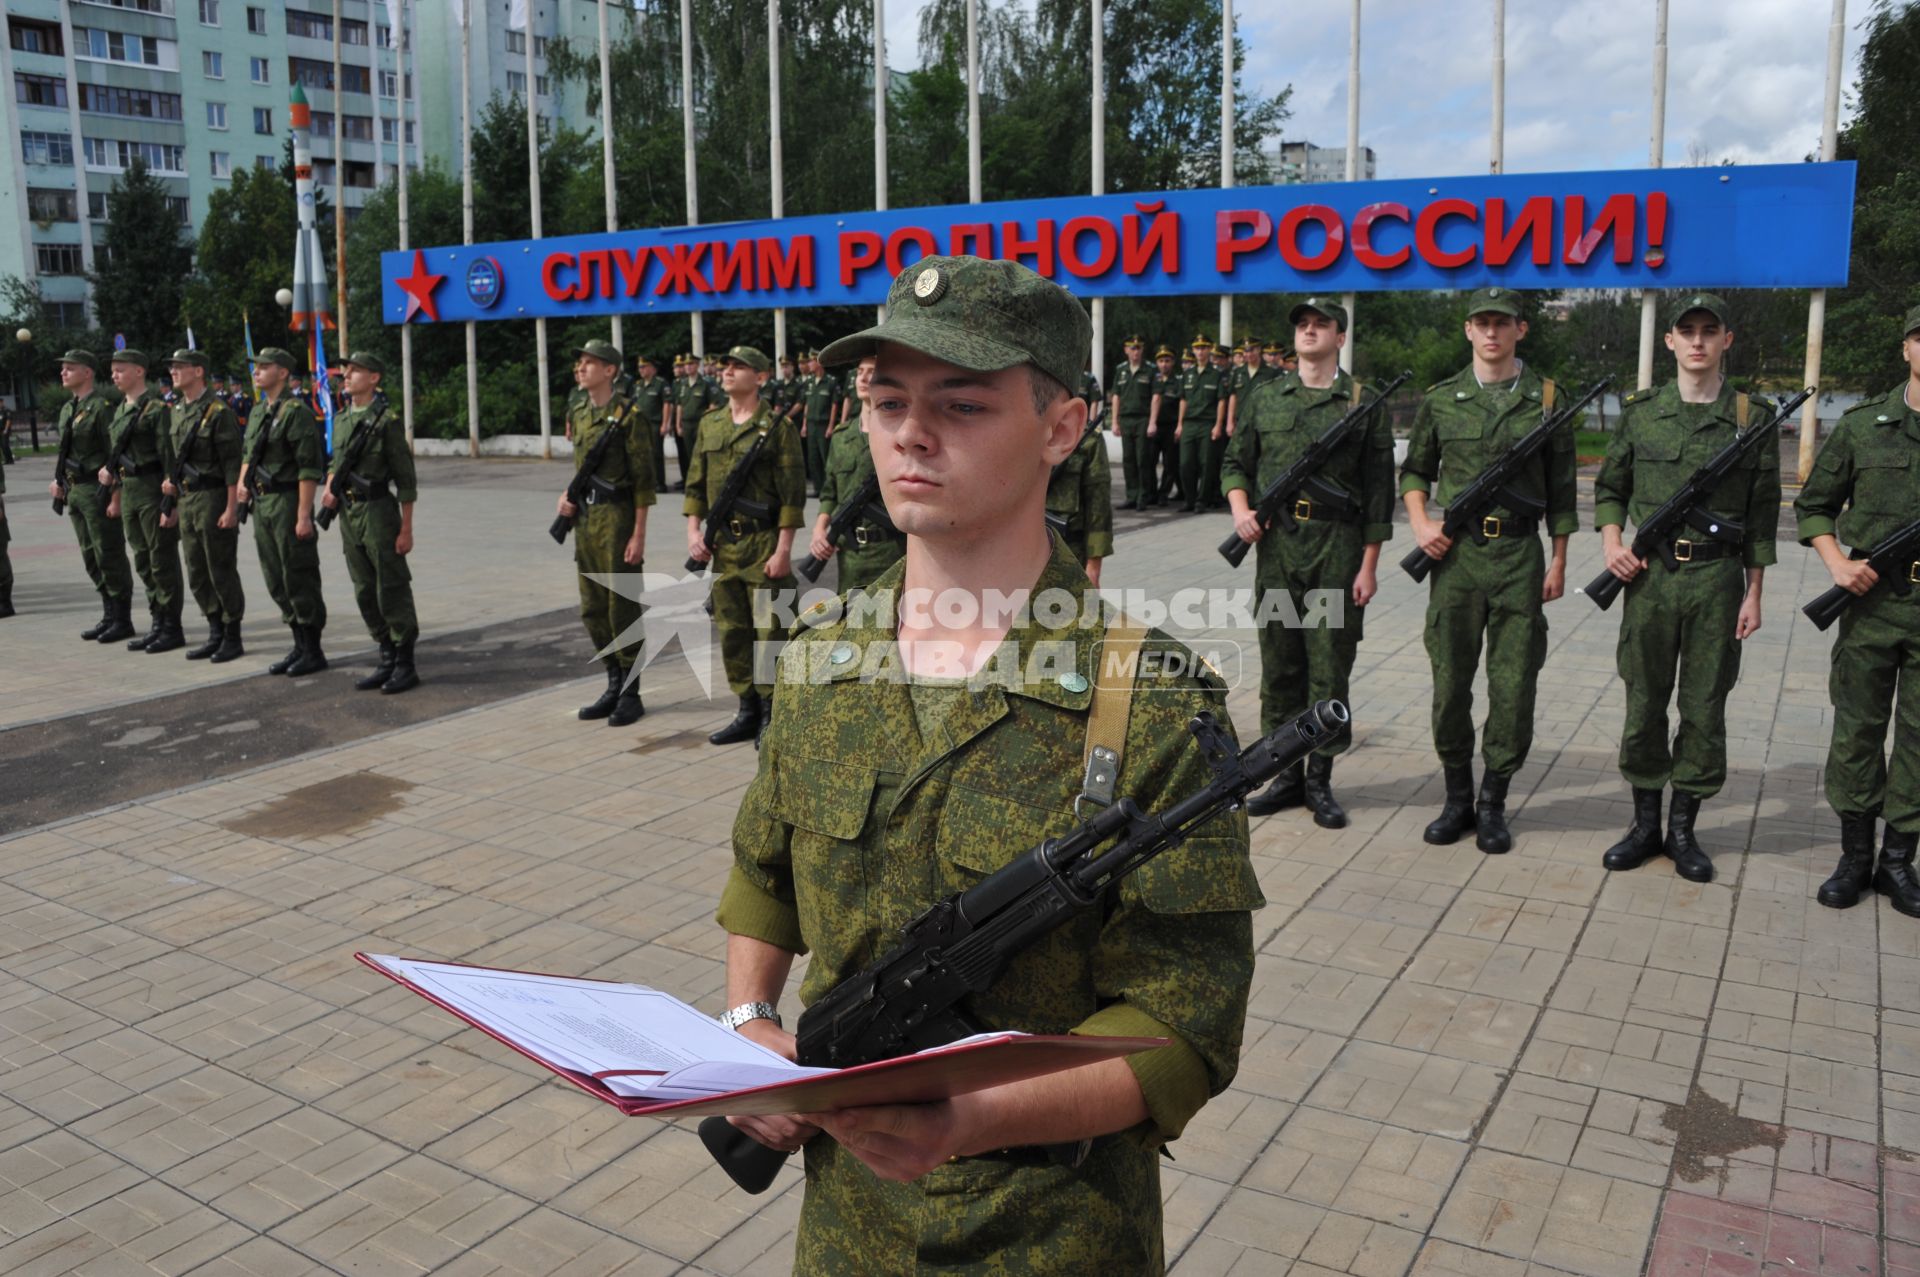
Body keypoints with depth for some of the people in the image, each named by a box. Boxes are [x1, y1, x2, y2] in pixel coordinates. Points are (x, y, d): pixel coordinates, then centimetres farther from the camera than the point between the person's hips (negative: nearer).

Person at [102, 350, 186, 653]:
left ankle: (172, 628, 4)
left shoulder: (156, 409, -12)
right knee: (143, 561, 12)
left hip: (152, 489, -9)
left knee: (163, 560, -2)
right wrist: (110, 471, 5)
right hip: (128, 491, 9)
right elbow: (116, 451, 23)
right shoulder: (120, 410, 15)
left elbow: (168, 455, -16)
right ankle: (157, 623, 20)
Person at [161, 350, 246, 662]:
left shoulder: (218, 412, -12)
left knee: (222, 572, -2)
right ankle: (215, 634, 20)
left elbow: (233, 464, -15)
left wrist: (231, 508, -19)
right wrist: (176, 503, 17)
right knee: (197, 574, 11)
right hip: (187, 501, 8)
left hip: (213, 499, -8)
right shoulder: (178, 412, 13)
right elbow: (174, 459, 20)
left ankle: (233, 639, 7)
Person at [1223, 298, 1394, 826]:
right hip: (1275, 545, 3)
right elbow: (1236, 462, 17)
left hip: (1337, 548, -3)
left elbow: (1379, 490, 0)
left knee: (1330, 665, 1)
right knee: (1279, 663, 7)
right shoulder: (1265, 397, 11)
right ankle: (1287, 773, 18)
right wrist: (1240, 508, -4)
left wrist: (1369, 566, -5)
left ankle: (1320, 778, 12)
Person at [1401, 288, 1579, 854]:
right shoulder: (1441, 398, 6)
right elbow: (1415, 470, 15)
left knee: (1514, 685, 2)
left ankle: (1493, 802, 15)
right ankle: (1458, 797, 18)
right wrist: (1419, 522, -3)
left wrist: (1558, 562, 2)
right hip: (1454, 553, 1)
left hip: (1519, 556, -1)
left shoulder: (1546, 399, 3)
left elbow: (1561, 488, 6)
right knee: (1450, 681, 4)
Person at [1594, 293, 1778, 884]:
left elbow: (1762, 513, 3)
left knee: (1705, 708, 5)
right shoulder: (1641, 411, 4)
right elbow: (1609, 486, 13)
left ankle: (1683, 829, 17)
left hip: (1717, 578, -1)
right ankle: (1645, 823, 19)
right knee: (1644, 704, 6)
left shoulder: (1751, 416, 1)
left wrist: (1753, 593, 0)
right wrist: (1611, 541, -6)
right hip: (1650, 575, 1)